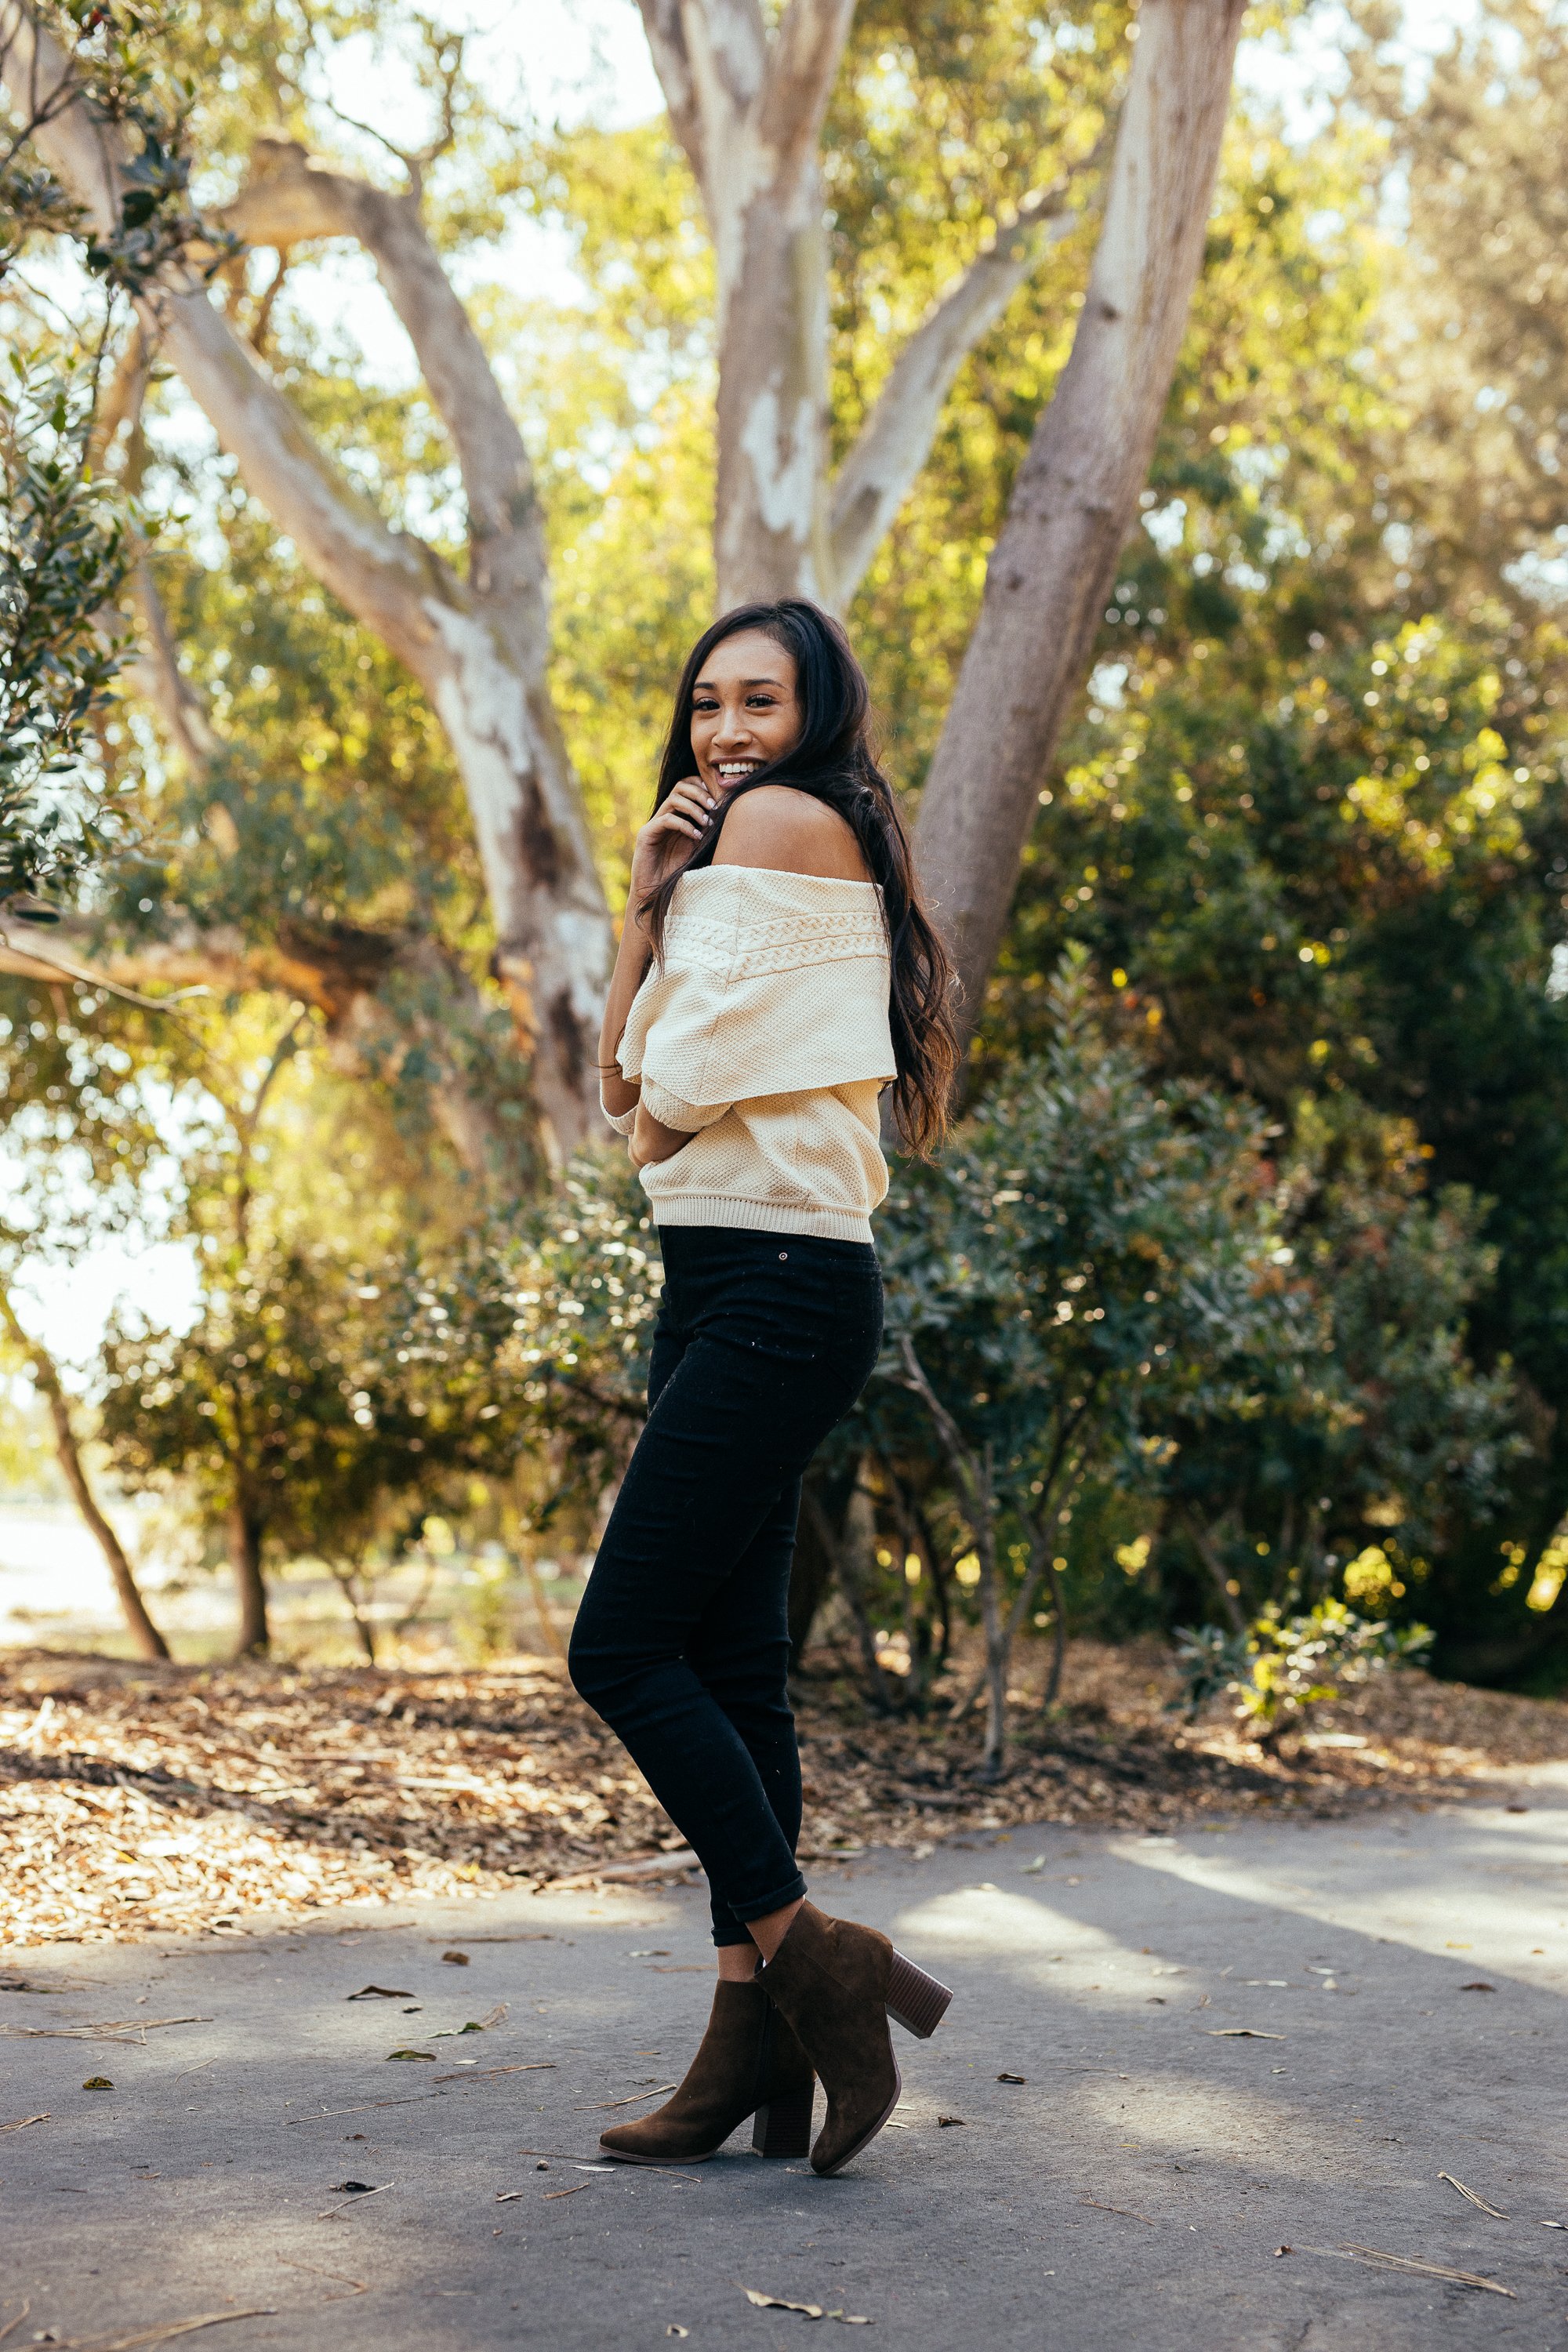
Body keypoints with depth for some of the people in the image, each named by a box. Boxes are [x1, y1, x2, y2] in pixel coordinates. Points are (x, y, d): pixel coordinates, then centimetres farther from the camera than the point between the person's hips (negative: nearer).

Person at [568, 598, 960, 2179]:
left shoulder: (786, 822, -7)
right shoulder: (721, 844, 23)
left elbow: (683, 1089, -15)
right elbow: (623, 1091, 15)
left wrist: (656, 1118, 8)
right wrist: (643, 906, 5)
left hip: (777, 1290, -10)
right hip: (720, 1291, 10)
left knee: (623, 1651, -11)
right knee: (727, 1669, 7)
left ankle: (811, 1958, -5)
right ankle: (757, 2049, 10)